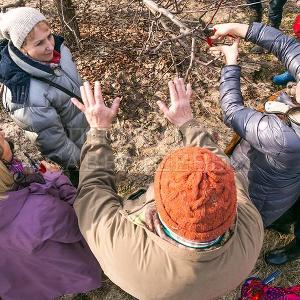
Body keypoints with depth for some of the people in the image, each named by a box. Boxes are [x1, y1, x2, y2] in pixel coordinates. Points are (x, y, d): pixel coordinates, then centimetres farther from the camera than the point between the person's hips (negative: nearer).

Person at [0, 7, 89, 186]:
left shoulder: (57, 47, -16)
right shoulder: (28, 96, -39)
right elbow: (53, 142, -27)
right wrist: (79, 161, -14)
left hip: (84, 125, 7)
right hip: (73, 141, -7)